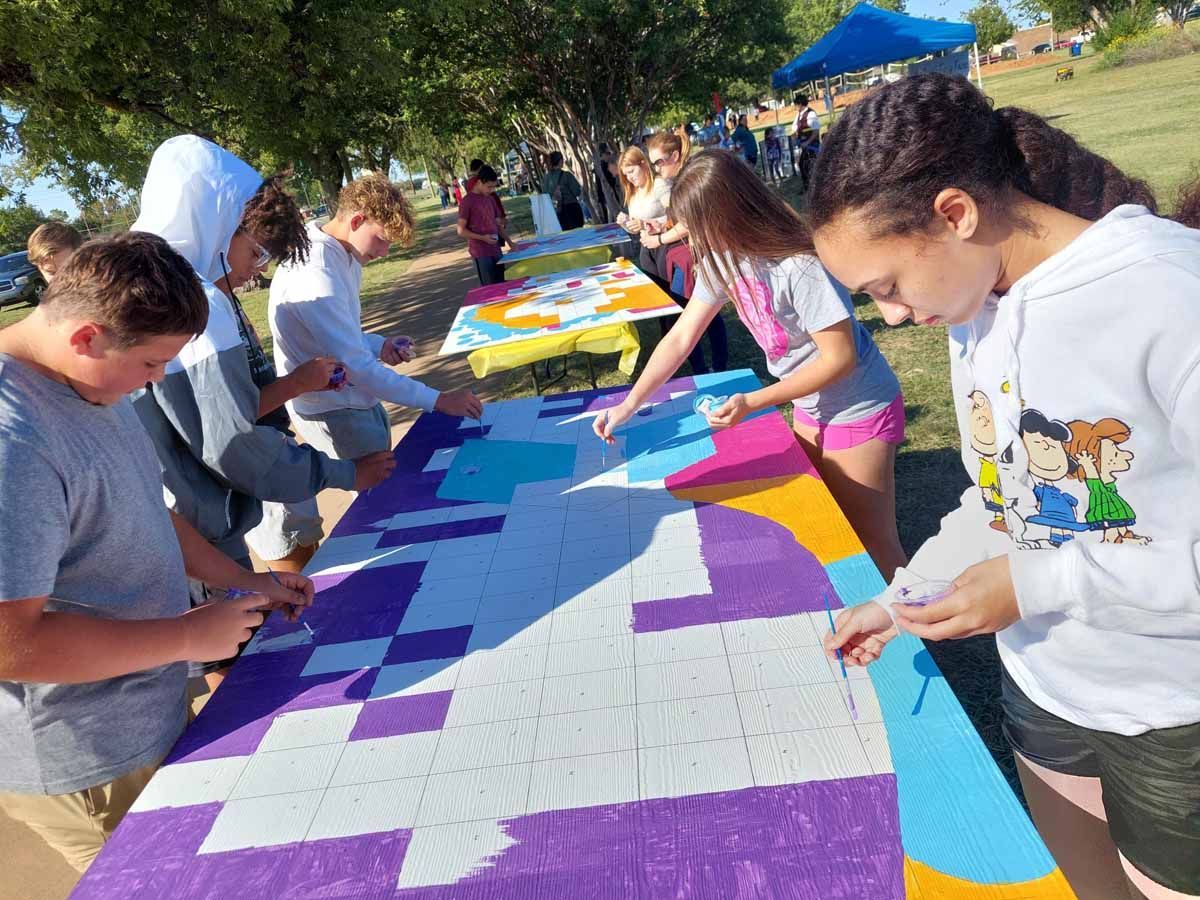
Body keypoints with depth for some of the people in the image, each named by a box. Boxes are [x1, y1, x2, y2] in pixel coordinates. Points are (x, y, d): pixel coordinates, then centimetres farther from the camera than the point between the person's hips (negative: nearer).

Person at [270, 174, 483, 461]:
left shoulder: (344, 256, 4)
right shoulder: (314, 275, -28)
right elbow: (357, 368, -29)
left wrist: (379, 345, -3)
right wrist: (438, 401, -27)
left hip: (356, 400, 9)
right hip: (335, 413, -9)